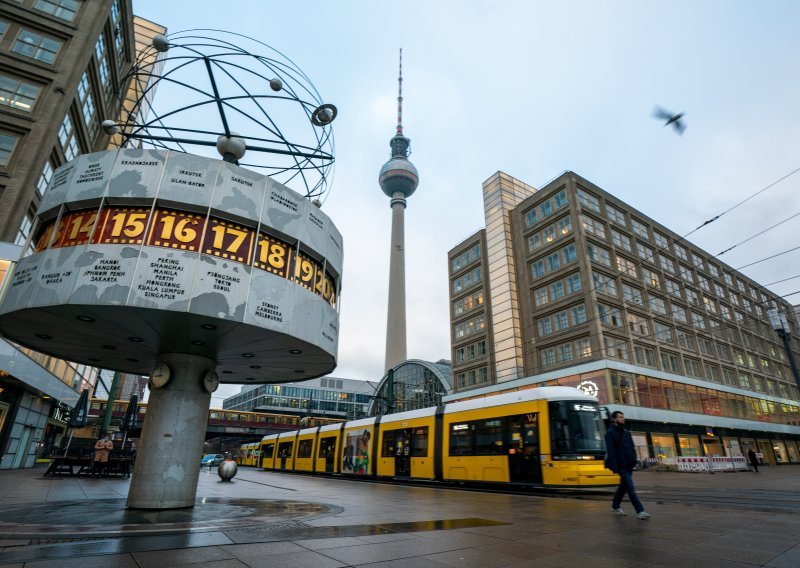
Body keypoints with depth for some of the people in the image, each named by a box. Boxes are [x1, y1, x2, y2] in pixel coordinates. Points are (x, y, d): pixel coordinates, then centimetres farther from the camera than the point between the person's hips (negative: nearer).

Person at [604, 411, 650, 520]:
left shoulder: (626, 432, 15)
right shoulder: (610, 433, -9)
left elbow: (632, 448, 17)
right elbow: (611, 451, -14)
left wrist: (634, 461, 5)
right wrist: (615, 467, -19)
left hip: (629, 465, 8)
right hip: (621, 466, -8)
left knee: (624, 486, 14)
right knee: (630, 487, -9)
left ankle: (615, 506, 27)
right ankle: (640, 511, -5)